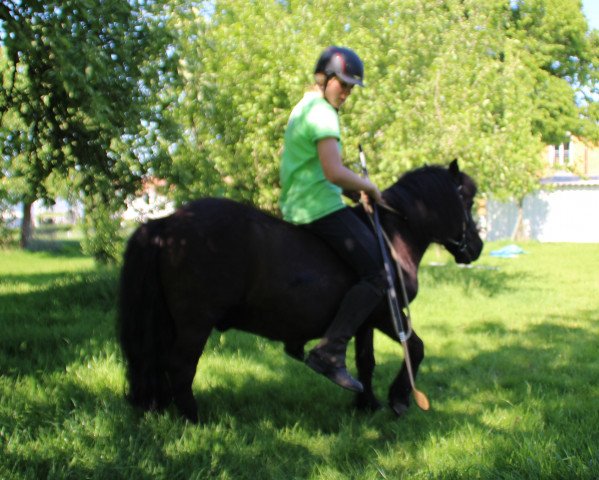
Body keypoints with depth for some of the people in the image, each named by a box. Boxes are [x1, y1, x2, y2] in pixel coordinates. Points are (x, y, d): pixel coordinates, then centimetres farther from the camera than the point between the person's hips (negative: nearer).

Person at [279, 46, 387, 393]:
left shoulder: (303, 108, 19)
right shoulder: (322, 113, -14)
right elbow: (334, 173, -26)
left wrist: (355, 186, 21)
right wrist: (369, 187, -9)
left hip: (296, 206, 11)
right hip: (322, 207, -11)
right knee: (378, 274, -14)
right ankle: (330, 352, -20)